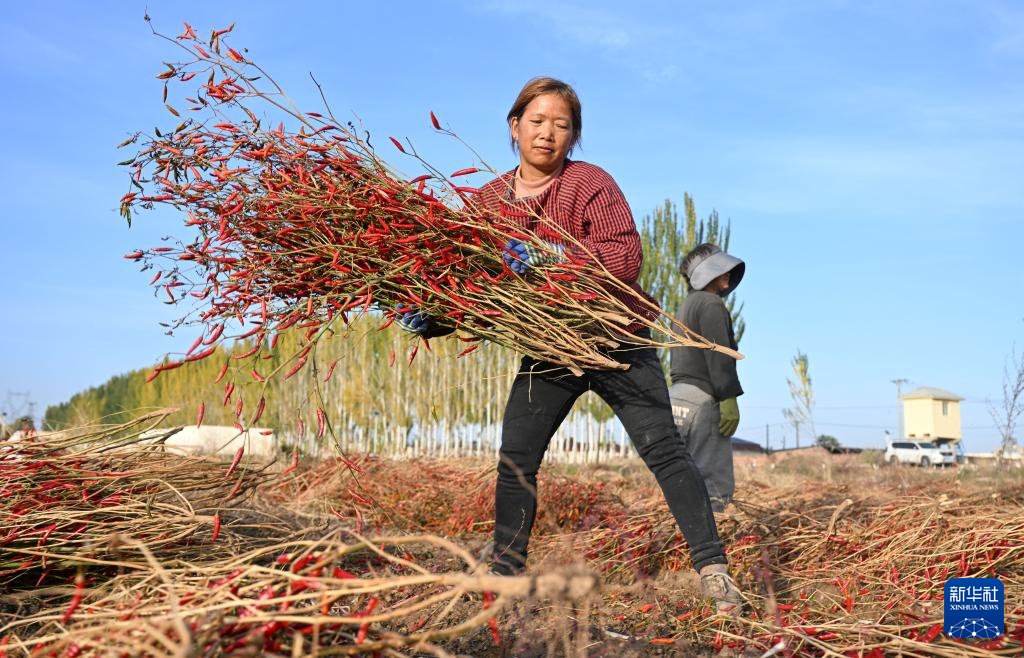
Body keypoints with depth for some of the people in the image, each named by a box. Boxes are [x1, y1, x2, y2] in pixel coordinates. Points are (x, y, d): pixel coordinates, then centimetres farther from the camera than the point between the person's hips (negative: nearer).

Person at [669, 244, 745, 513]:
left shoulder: (685, 308, 24)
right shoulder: (711, 304, -5)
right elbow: (718, 354, -16)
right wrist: (729, 398, -21)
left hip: (679, 398, 10)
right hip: (703, 400, -10)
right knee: (716, 486, -11)